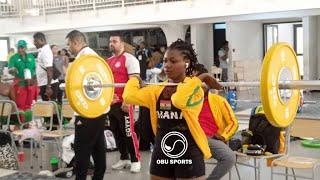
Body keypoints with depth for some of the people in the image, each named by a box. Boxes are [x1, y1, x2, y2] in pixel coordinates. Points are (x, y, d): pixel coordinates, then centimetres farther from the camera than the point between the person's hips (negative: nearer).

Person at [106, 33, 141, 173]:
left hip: (124, 102, -8)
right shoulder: (108, 61, 16)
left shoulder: (129, 59, -7)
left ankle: (135, 160, 8)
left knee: (128, 132, -4)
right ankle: (124, 158, 24)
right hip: (111, 102, 8)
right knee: (116, 132, 13)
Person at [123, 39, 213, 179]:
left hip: (188, 154, -5)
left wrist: (198, 79, -20)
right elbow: (129, 96, -9)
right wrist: (135, 79, 8)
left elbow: (180, 100, -34)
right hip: (161, 153, 6)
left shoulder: (195, 88, -10)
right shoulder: (157, 89, 5)